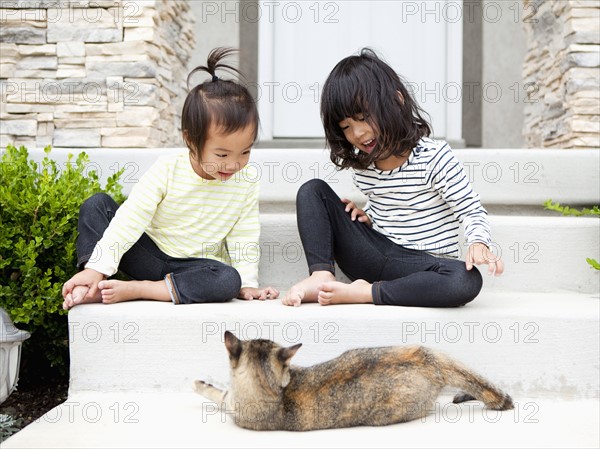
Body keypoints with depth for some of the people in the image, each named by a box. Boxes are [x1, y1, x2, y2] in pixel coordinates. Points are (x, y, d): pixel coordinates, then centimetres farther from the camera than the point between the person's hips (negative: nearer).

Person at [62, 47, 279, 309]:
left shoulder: (247, 182, -10)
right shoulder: (168, 170, -16)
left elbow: (244, 237, 0)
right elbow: (130, 218, -18)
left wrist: (247, 283, -8)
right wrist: (97, 268, -25)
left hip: (195, 266, 1)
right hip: (149, 255, 0)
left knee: (229, 281, -34)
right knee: (97, 204, -15)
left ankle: (135, 289, -30)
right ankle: (91, 285, -27)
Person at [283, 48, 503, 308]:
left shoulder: (434, 157, -12)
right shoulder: (360, 164, 5)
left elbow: (471, 210, -11)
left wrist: (479, 243, -31)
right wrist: (367, 215, -1)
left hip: (422, 265, -4)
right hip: (374, 256, 5)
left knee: (467, 281, -39)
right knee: (313, 190, -1)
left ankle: (361, 292, -28)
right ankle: (322, 276, -19)